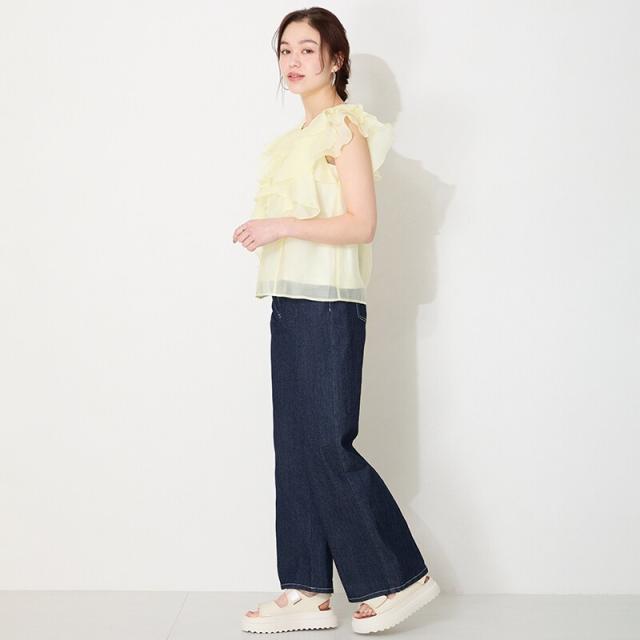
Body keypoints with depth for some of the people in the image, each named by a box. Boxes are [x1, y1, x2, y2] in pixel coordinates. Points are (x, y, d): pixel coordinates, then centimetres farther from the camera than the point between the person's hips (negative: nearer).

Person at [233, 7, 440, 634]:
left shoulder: (345, 127, -7)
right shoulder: (298, 136, 18)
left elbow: (361, 225, -14)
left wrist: (283, 226, -19)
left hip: (328, 306, -9)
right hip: (291, 302, 9)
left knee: (327, 445, -6)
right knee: (294, 447, 8)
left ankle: (400, 578, 8)